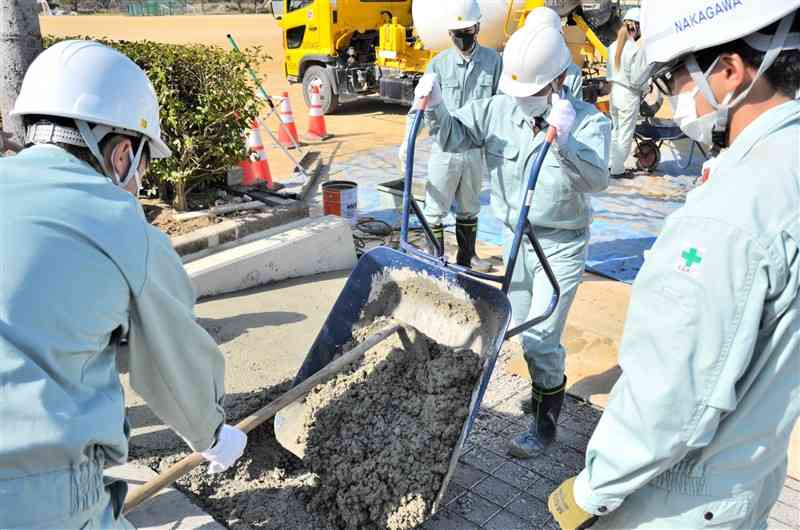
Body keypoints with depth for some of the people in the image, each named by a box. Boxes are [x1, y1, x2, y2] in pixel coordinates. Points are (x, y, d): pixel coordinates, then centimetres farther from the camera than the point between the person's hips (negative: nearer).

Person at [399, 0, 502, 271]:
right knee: (435, 208, 2)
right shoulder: (438, 63, -3)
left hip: (476, 148, 2)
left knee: (469, 208, 17)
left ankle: (467, 256, 33)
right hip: (444, 147, -1)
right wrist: (408, 139, -11)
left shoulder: (493, 60, -1)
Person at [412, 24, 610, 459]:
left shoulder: (588, 122, -18)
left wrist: (565, 142, -50)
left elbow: (597, 179, -32)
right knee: (523, 327, 20)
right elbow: (453, 137, -2)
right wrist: (435, 107, -22)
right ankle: (549, 385, 48)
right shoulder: (499, 109, -8)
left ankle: (546, 422, 16)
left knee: (540, 337, -6)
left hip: (562, 246, -5)